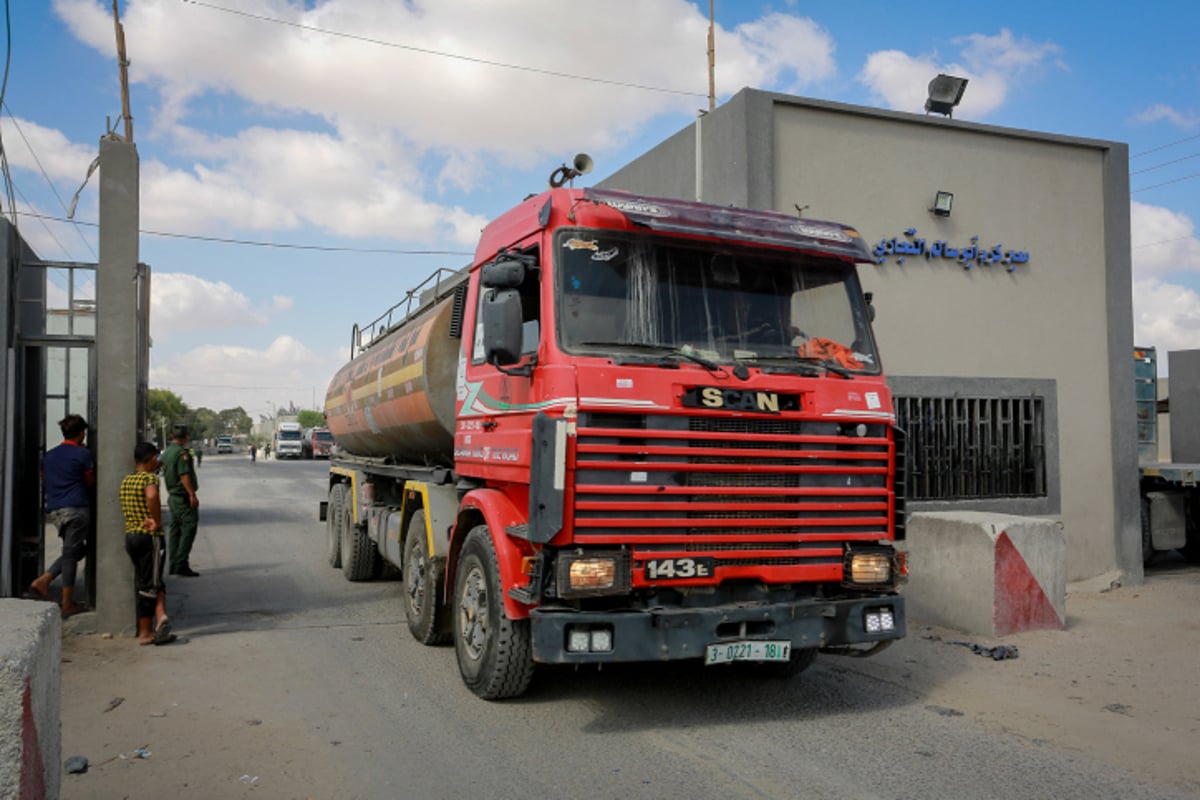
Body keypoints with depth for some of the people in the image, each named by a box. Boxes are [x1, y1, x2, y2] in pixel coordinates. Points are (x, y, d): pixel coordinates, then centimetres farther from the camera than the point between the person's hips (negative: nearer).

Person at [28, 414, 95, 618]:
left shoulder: (49, 455, 15)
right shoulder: (83, 454, -5)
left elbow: (44, 485, 21)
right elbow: (91, 483, 4)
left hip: (54, 510, 7)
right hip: (76, 509, -7)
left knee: (78, 549, 18)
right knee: (71, 553, -3)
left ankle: (44, 578, 1)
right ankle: (67, 605, 1)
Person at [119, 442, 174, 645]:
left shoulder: (126, 480, 11)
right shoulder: (150, 478, -12)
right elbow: (152, 495, -34)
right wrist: (157, 521, -24)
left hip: (130, 535, 7)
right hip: (150, 537, -7)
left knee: (142, 584, 12)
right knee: (151, 584, 0)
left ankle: (145, 632, 15)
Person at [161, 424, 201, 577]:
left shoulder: (166, 452, 12)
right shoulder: (182, 453, -16)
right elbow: (184, 475, -22)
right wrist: (192, 495, -21)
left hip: (172, 496, 10)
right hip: (183, 497, -10)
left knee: (174, 530, 13)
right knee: (188, 529, -8)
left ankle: (173, 565, 16)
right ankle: (181, 564, -12)